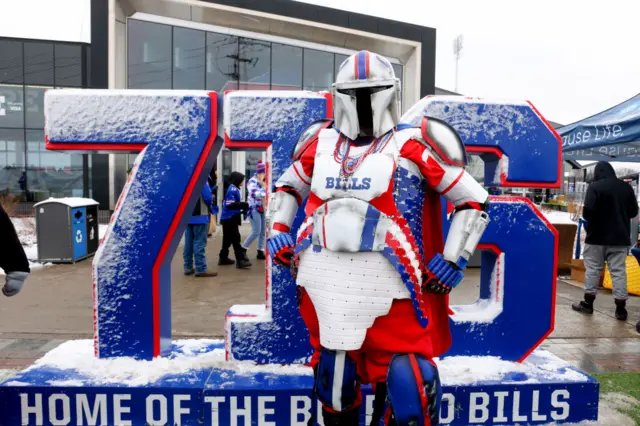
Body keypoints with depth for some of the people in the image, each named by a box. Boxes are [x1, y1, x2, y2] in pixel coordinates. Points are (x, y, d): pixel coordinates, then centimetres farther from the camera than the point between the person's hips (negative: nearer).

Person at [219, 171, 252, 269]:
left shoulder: (234, 189, 14)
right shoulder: (233, 189, -16)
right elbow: (229, 204, -24)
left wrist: (242, 207, 8)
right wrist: (244, 205, -22)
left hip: (229, 218, 10)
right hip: (230, 219, -10)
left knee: (228, 239, 17)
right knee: (235, 239, -9)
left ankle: (223, 258, 26)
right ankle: (240, 260, -9)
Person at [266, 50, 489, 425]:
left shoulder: (412, 145, -3)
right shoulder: (321, 143, 11)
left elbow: (474, 201, 1)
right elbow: (288, 187, 27)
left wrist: (453, 260, -4)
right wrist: (278, 232, 14)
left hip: (387, 288, -4)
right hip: (323, 282, 4)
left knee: (408, 385, -4)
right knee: (333, 380, 19)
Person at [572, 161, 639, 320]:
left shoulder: (595, 186, -12)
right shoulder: (626, 187, 5)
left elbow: (587, 212, -19)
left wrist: (592, 218, 2)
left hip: (598, 236, -4)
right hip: (620, 237, 4)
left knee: (593, 269, 6)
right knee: (619, 271, 6)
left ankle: (588, 303, 14)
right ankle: (621, 309, 7)